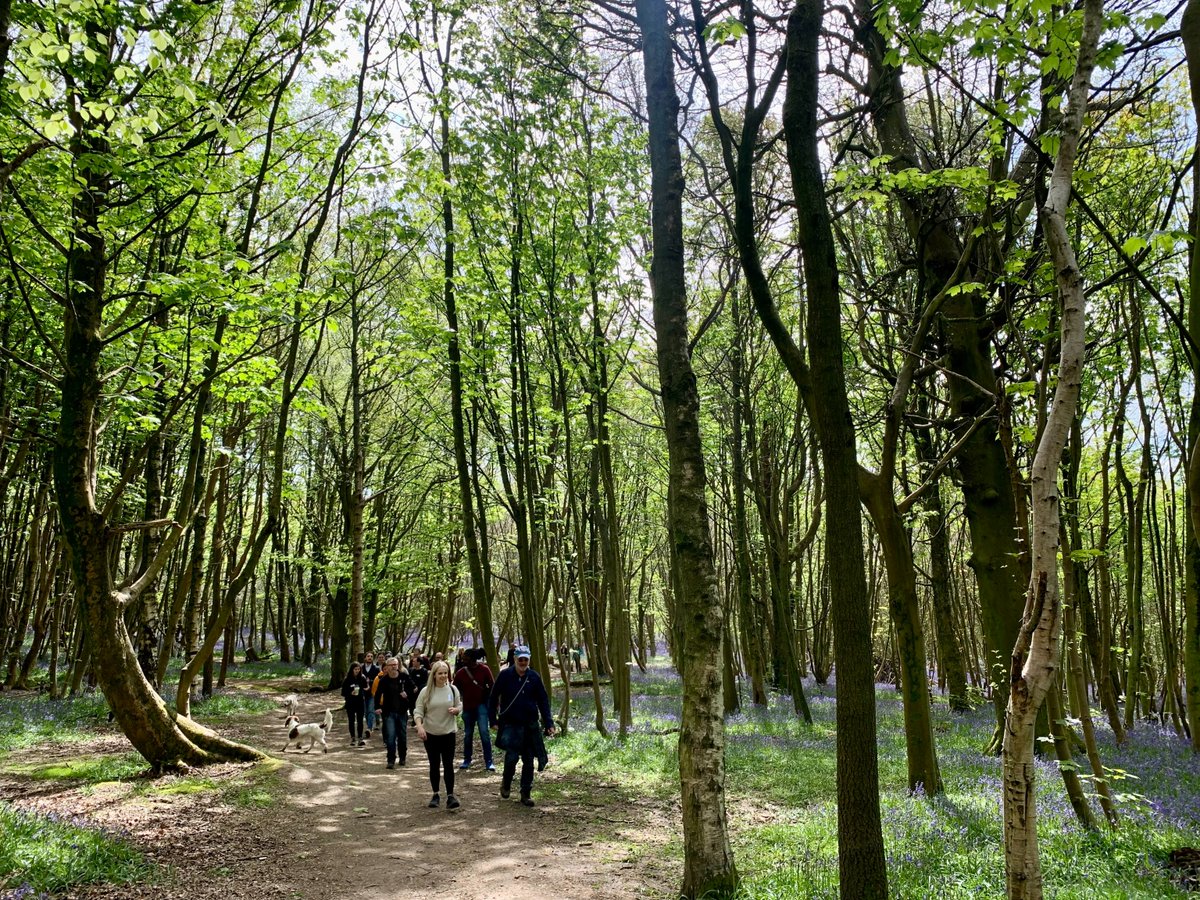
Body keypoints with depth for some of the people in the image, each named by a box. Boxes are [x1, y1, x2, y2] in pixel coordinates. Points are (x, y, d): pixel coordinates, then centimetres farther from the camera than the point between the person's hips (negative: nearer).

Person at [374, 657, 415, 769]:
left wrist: (407, 694, -16)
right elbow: (377, 694, -1)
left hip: (402, 711, 1)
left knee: (402, 736, 11)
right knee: (390, 736, -8)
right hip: (389, 712, -1)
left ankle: (402, 757, 28)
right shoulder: (383, 680, -5)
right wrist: (377, 707, -12)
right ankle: (391, 760, -2)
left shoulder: (404, 677, -4)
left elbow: (413, 689, 3)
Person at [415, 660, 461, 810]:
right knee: (434, 765, 10)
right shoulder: (426, 691, -5)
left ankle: (450, 795, 1)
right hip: (430, 734, 0)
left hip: (449, 733, 0)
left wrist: (455, 710, -15)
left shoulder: (453, 689, -1)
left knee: (448, 765, -3)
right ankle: (436, 794, 22)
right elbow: (418, 711, -5)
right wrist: (419, 727, -20)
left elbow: (459, 706, 8)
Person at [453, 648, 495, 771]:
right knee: (468, 734, 12)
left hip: (481, 705, -3)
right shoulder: (460, 673, -5)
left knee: (484, 731, -13)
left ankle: (489, 762, -7)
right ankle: (467, 760, 29)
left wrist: (487, 699, -3)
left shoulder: (484, 669, -11)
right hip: (467, 706, 3)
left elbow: (492, 686, -3)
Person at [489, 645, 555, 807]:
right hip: (510, 725, -2)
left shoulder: (534, 677, 1)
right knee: (512, 756, -14)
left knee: (528, 760, 6)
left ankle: (526, 794, 19)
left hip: (530, 726, 2)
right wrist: (493, 720, -2)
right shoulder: (505, 675, -4)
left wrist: (548, 723, -2)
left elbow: (543, 701, 5)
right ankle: (506, 783, 15)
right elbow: (493, 698, 2)